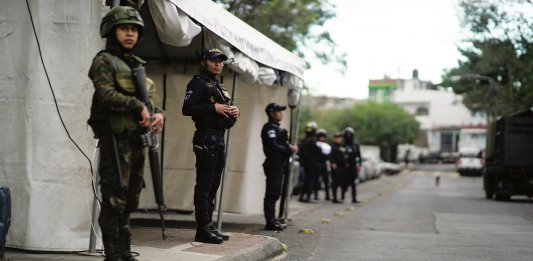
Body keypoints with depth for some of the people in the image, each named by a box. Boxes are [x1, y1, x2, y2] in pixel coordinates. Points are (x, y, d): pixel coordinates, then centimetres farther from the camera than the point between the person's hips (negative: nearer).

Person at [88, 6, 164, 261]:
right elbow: (106, 95, -17)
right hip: (116, 138, -8)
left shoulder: (137, 64, 20)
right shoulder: (104, 60, -2)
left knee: (130, 200, 11)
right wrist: (138, 106, -17)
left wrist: (158, 113, -1)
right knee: (115, 200, -8)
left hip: (137, 139, 8)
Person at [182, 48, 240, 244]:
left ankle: (208, 226, 18)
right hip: (206, 139, -9)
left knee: (213, 185, 12)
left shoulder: (219, 86, 23)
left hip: (219, 138, 9)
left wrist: (233, 112, 7)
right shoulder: (198, 83, -5)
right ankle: (203, 229, -8)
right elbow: (187, 109, -16)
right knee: (204, 184, -8)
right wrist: (213, 107, -20)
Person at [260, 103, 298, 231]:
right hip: (273, 164, -10)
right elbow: (273, 146, -22)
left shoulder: (276, 128, 21)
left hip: (279, 164, 10)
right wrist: (289, 149, -16)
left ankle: (272, 220, 19)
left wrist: (290, 147, 3)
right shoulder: (269, 128, -11)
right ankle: (270, 222, -9)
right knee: (272, 193, -10)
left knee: (275, 193, 13)